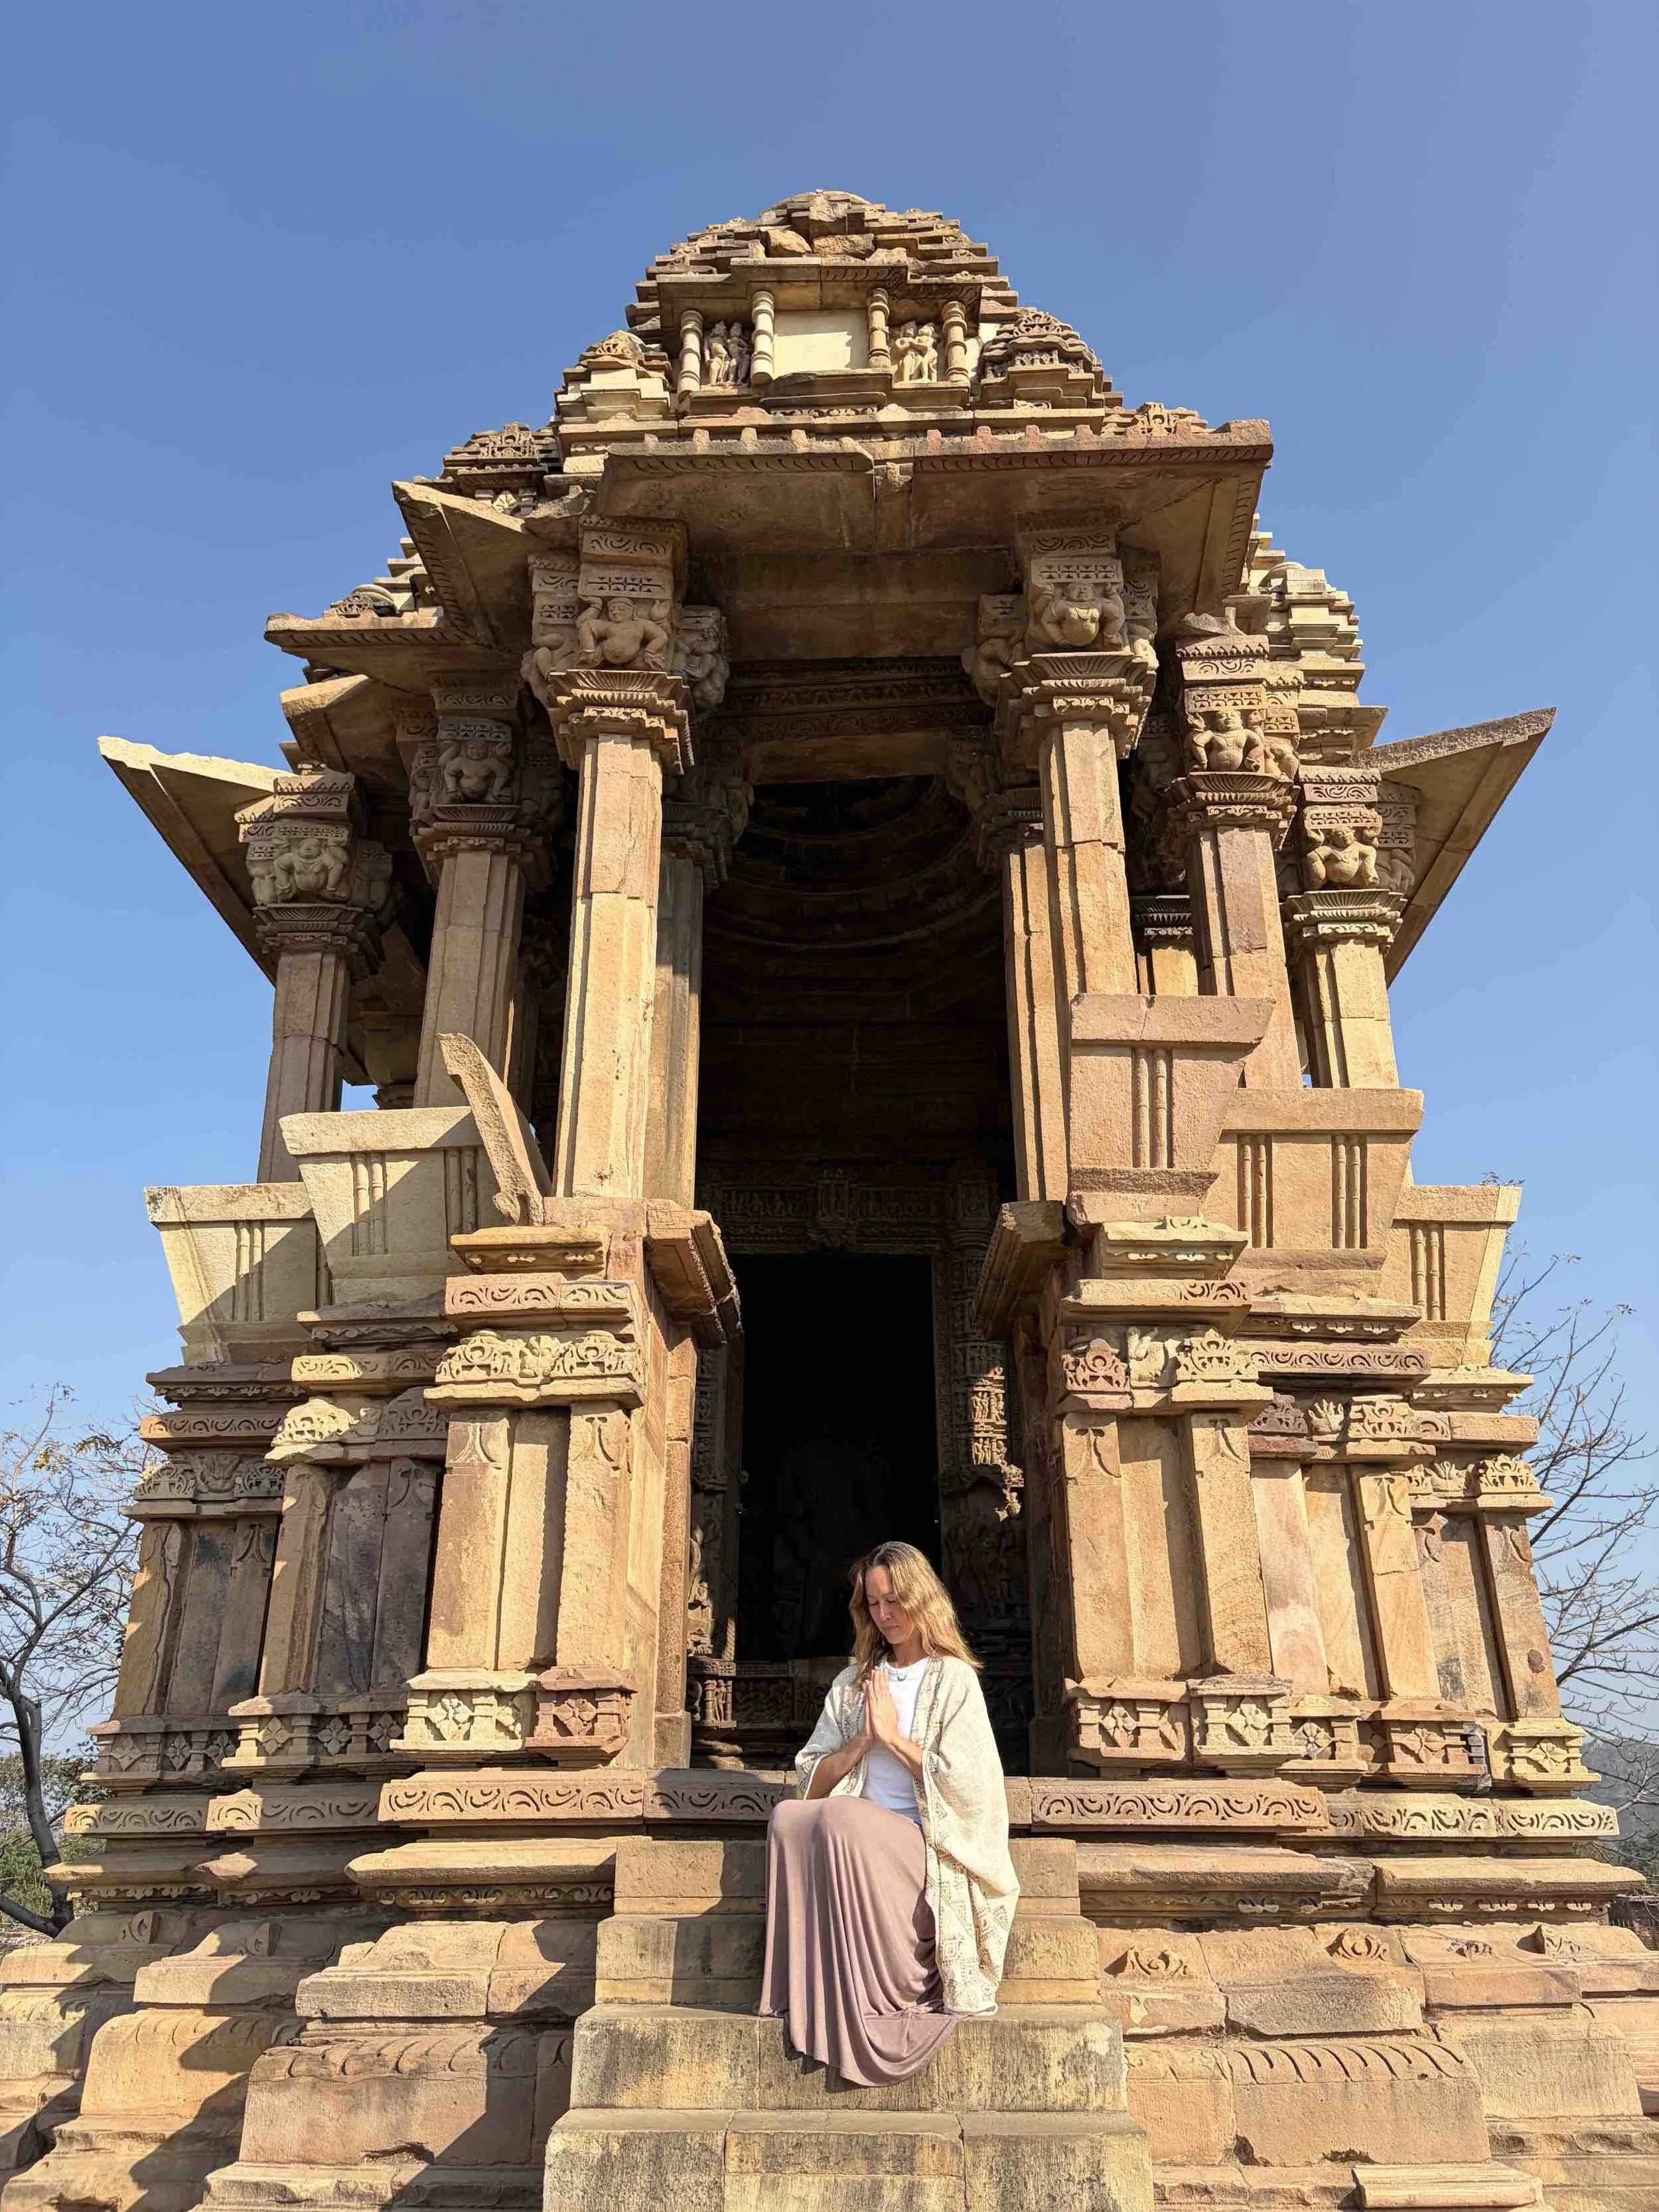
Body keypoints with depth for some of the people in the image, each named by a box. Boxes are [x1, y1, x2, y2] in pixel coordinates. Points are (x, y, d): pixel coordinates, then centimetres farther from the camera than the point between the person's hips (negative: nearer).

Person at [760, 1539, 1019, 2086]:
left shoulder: (953, 1678, 6)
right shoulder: (853, 1681, 20)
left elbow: (965, 1785, -6)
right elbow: (810, 1780, 12)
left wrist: (894, 1736, -5)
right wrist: (862, 1741, -3)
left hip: (922, 1845, -4)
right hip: (858, 1833, 4)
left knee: (843, 1822, -34)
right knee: (788, 1819, -28)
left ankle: (861, 1999, -23)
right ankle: (808, 1997, -26)